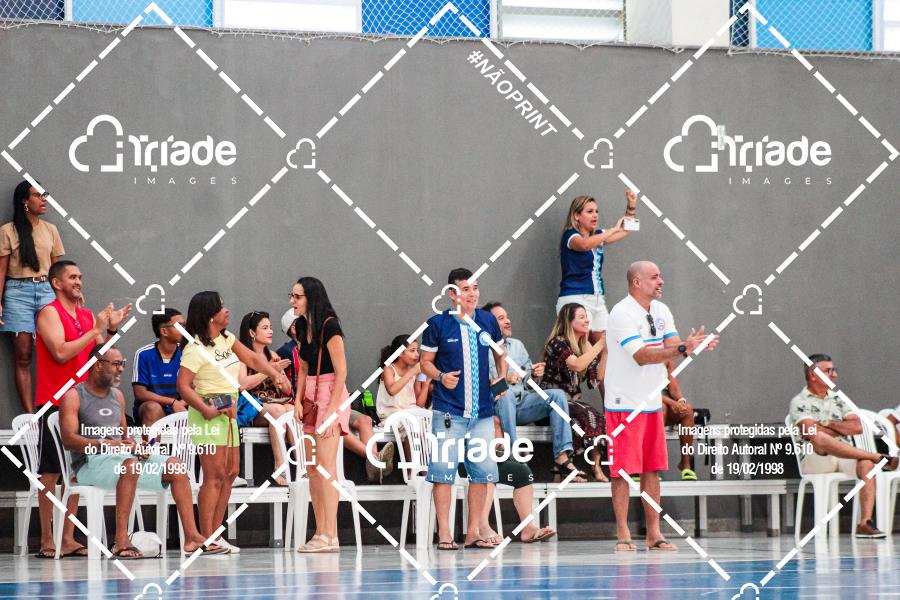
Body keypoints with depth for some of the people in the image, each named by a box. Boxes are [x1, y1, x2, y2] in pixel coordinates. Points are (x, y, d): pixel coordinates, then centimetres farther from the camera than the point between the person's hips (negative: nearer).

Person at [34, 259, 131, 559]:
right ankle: (47, 541, -3)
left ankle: (69, 539, 9)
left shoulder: (87, 316, 15)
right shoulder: (49, 313, -5)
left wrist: (111, 330, 3)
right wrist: (95, 330, -14)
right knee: (50, 471, -5)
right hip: (53, 402, -7)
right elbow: (61, 352, -17)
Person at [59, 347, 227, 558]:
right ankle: (121, 541, -41)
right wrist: (105, 444, -27)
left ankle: (191, 537, -8)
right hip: (90, 463, -8)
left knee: (176, 467, -5)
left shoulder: (117, 396, 21)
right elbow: (68, 439, -15)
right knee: (130, 464, -38)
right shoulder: (73, 396, -4)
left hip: (118, 457, 8)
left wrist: (137, 447, 1)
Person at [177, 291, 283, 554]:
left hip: (228, 414, 9)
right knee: (215, 476, -13)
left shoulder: (227, 339, 13)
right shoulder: (195, 347, -14)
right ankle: (206, 539, -12)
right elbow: (183, 385, -20)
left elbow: (252, 358, 19)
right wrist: (206, 410, -29)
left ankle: (215, 534, 14)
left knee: (231, 473, 9)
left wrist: (276, 375, 5)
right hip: (209, 415, -9)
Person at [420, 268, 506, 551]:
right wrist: (440, 377, -14)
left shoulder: (488, 321, 9)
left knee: (483, 470, 3)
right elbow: (426, 362, 5)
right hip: (448, 410, -4)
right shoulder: (438, 324, -1)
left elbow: (500, 354, 23)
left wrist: (502, 379, 7)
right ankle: (444, 533, 0)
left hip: (482, 411, 4)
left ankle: (473, 532, 13)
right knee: (444, 470, -6)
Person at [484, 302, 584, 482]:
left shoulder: (517, 345, 23)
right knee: (506, 393, -38)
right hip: (495, 404, -6)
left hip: (521, 402, 6)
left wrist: (534, 375, -1)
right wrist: (502, 380, -23)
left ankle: (562, 457, -26)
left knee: (557, 394, -14)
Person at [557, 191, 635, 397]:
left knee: (605, 350, -1)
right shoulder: (570, 236, -5)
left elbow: (626, 232, 26)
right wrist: (615, 229, -28)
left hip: (598, 300, 7)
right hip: (575, 300, -7)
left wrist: (631, 208, 9)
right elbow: (585, 244, -28)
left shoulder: (598, 235, 17)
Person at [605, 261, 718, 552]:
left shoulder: (661, 311, 12)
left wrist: (694, 345, -18)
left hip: (652, 402, 8)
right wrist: (681, 349, -30)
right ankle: (623, 534, 0)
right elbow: (642, 356, -23)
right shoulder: (622, 313, -14)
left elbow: (673, 347, 3)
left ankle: (654, 533, 12)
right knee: (622, 470, -4)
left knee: (652, 470, 8)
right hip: (624, 404, -8)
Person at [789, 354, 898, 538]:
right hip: (815, 459, -4)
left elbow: (857, 427, 10)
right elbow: (810, 432, -12)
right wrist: (842, 429, 0)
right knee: (818, 437, -39)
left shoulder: (838, 398, 22)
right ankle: (879, 458, -30)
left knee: (866, 464, -31)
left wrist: (828, 423, -1)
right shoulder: (799, 402, 6)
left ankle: (865, 523, -38)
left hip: (846, 457, 4)